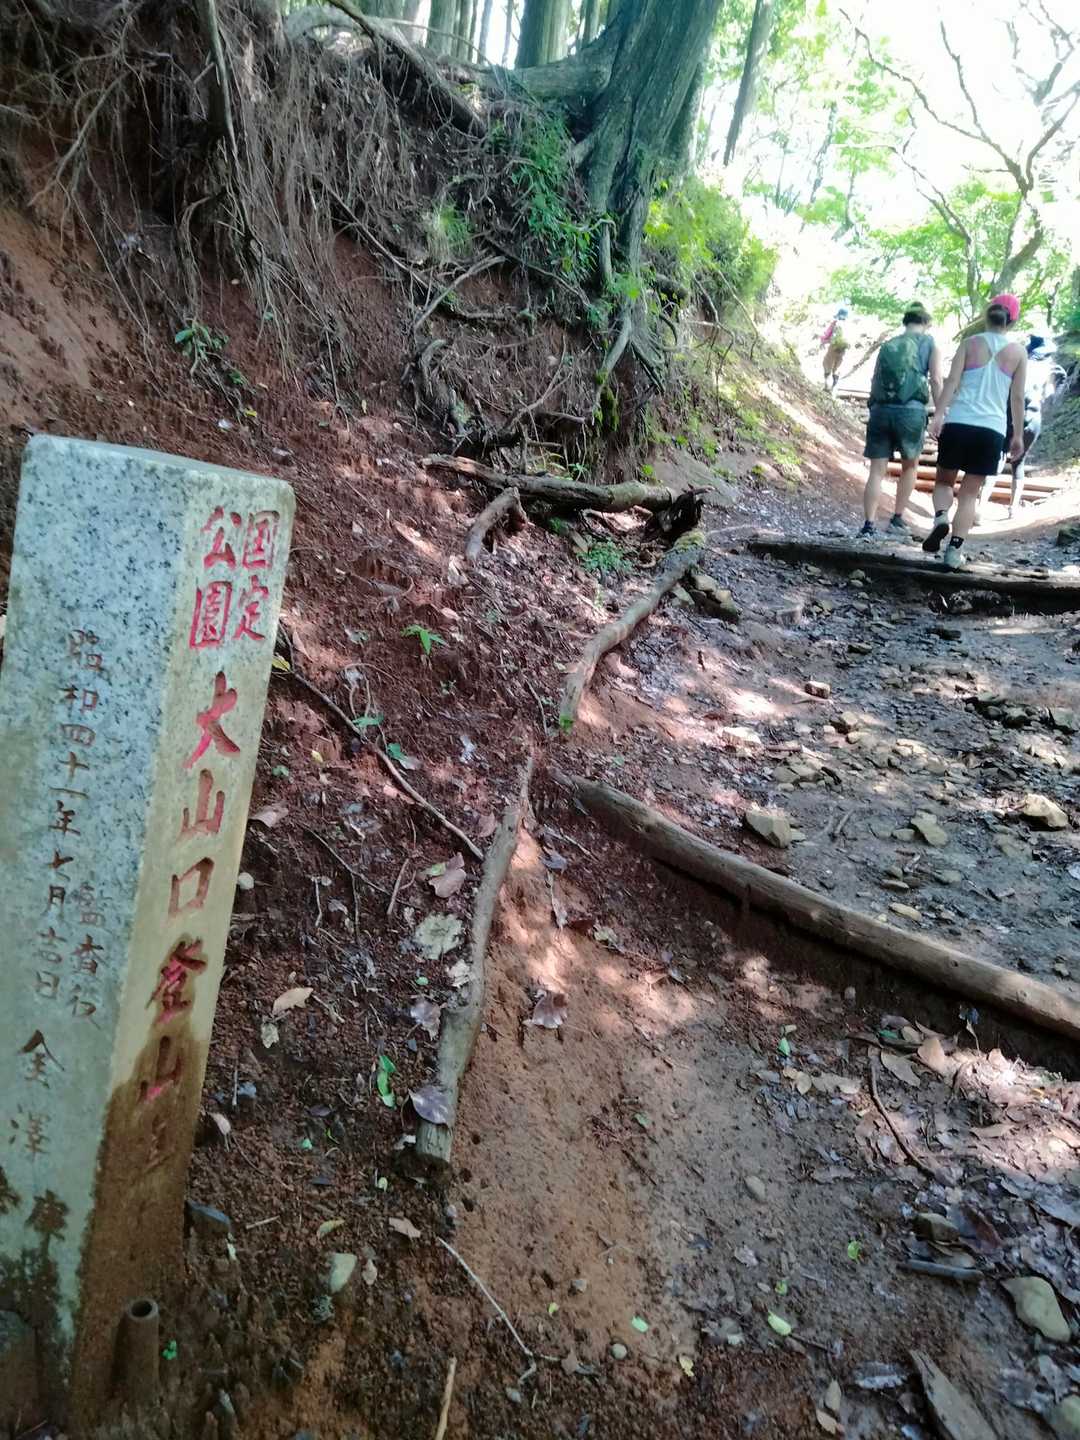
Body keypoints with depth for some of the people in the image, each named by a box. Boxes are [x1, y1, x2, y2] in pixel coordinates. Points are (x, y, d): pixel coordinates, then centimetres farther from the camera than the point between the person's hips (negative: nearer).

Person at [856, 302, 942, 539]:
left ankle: (868, 526, -5)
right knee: (909, 467, 17)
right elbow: (936, 381, 0)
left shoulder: (888, 345, 21)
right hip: (911, 411, -3)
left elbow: (874, 382, 16)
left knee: (877, 471, 3)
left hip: (880, 410, 3)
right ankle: (897, 520, 16)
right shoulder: (930, 343, 11)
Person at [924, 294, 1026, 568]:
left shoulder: (969, 343, 6)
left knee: (944, 480, 16)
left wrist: (939, 414, -12)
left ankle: (941, 517, -14)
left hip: (958, 423, 0)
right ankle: (955, 549, -1)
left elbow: (952, 381, -6)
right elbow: (1017, 397, 6)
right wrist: (1018, 435, 12)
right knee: (970, 492, 7)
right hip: (992, 428, 0)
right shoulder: (1018, 352, 7)